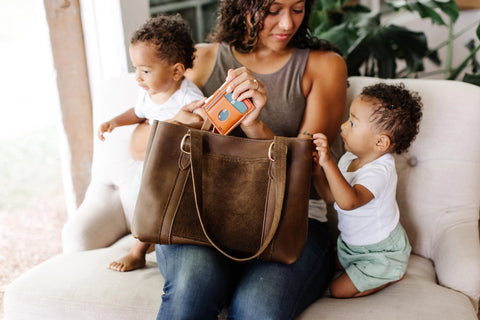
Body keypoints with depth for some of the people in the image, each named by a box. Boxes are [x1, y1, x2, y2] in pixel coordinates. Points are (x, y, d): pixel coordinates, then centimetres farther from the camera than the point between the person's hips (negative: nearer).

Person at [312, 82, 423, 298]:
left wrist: (328, 162, -55)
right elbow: (330, 195, -3)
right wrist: (315, 166, -17)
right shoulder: (350, 159, -7)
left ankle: (391, 276, 13)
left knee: (338, 291, -3)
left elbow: (348, 201, -51)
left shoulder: (380, 172, -34)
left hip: (380, 253, -9)